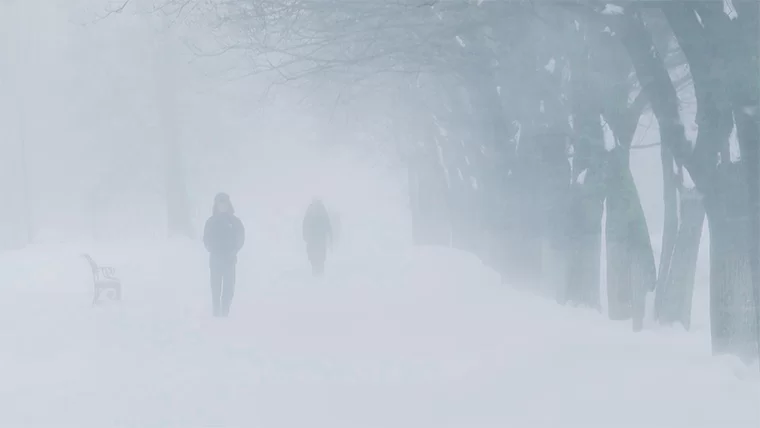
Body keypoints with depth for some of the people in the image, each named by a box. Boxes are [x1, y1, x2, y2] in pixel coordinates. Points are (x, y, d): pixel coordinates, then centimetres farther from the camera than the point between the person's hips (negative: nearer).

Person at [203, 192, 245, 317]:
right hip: (215, 259, 0)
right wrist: (213, 251, -7)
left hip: (229, 258, 0)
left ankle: (225, 310, -1)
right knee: (215, 286, -3)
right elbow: (207, 240, 5)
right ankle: (216, 311, -2)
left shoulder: (235, 221, 3)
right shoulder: (211, 222, 5)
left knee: (229, 286, -4)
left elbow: (240, 238, 2)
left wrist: (233, 251, -7)